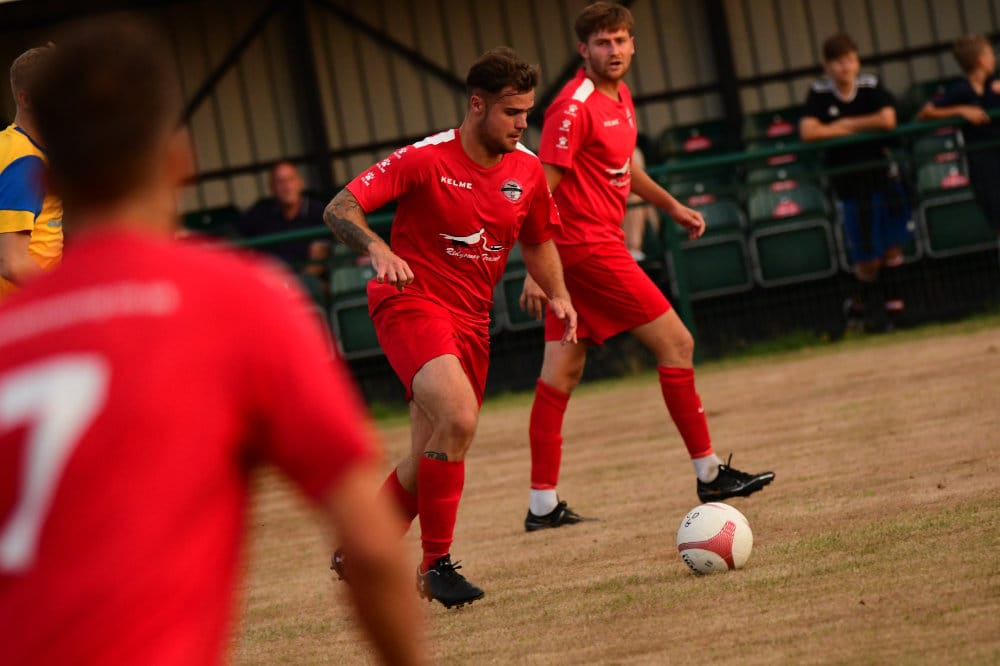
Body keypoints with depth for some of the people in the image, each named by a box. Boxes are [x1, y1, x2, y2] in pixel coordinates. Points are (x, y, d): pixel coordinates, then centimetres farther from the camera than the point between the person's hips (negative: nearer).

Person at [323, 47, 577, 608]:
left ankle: (357, 553, 30)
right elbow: (339, 208, -15)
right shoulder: (426, 159, -14)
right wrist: (379, 249, -34)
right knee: (459, 418, -29)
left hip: (471, 320, 7)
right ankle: (436, 562, -18)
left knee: (431, 461, 8)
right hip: (411, 301, -7)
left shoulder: (527, 170, 3)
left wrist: (559, 296, 3)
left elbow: (537, 241, 20)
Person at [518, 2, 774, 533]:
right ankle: (708, 474, 5)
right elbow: (542, 191, -19)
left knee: (562, 370, 6)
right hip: (588, 246, -9)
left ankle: (543, 505, 5)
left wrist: (670, 205, 30)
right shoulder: (574, 107, -17)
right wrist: (536, 269, -23)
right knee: (676, 344, -4)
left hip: (577, 250, 9)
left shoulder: (619, 95, 13)